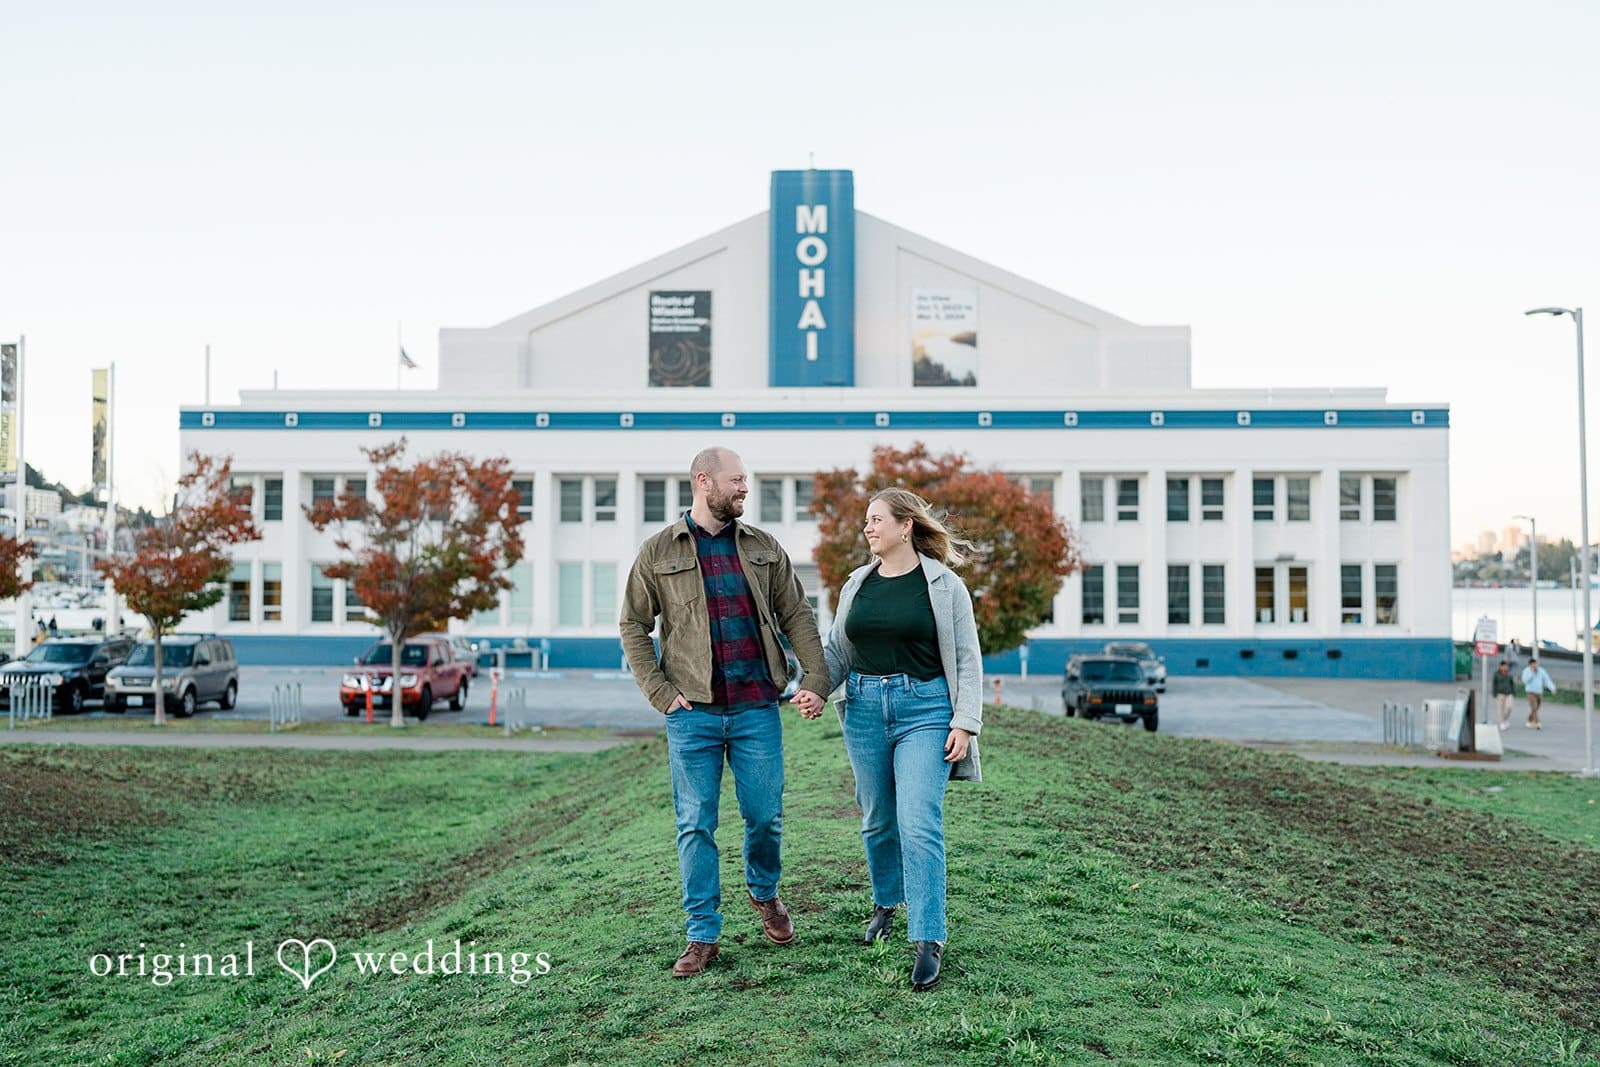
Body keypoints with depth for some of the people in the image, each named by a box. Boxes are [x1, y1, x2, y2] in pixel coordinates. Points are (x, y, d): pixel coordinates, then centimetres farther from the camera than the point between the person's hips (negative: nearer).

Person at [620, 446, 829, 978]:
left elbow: (797, 616, 8)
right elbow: (633, 626, 5)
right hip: (693, 713, -2)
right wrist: (661, 693, -4)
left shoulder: (763, 548, 9)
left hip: (757, 709, 2)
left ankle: (764, 893, 36)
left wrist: (816, 679, -4)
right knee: (696, 825, 3)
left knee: (766, 816, 6)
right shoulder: (658, 551, 2)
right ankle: (703, 935, 15)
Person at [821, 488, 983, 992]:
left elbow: (967, 660, -1)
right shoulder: (857, 585, 10)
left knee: (919, 824, -13)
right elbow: (837, 649, 15)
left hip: (925, 709, -4)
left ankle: (929, 940, -10)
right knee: (877, 819, 14)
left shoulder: (944, 585, -2)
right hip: (865, 708, 5)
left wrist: (965, 723, -9)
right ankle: (886, 903, 37)